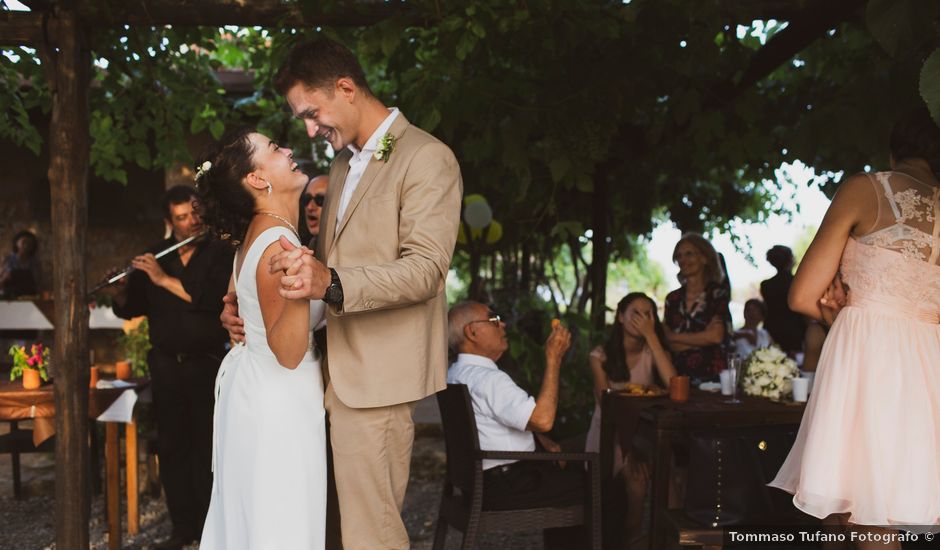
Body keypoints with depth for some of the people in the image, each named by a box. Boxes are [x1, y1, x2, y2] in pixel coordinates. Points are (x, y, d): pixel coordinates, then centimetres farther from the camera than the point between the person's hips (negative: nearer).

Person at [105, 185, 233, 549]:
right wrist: (119, 294, -10)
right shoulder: (152, 257, 9)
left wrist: (165, 279, -20)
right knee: (171, 447, 5)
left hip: (206, 364, -3)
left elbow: (215, 298, -18)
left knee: (206, 448, -1)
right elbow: (134, 309, 11)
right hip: (166, 365, 3)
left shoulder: (218, 254, -1)